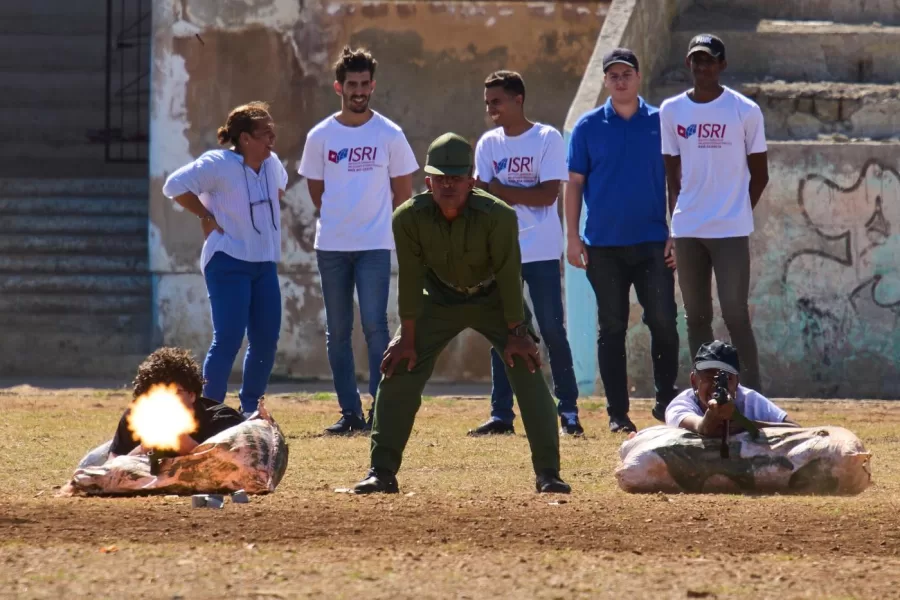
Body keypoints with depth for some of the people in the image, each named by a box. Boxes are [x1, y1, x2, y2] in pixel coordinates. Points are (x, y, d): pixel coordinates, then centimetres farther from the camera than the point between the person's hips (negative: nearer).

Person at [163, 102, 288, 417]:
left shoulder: (271, 163, 8)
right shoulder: (218, 164, -15)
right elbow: (175, 185, -20)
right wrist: (206, 216, -16)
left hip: (265, 263, 8)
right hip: (227, 263, -8)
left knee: (266, 341, 6)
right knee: (229, 340, -13)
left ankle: (250, 412, 20)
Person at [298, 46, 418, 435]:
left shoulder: (389, 135, 1)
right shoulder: (321, 136, 4)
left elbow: (403, 192, 7)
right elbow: (317, 192, 13)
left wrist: (374, 221, 8)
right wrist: (337, 221, 10)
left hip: (375, 245, -2)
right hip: (331, 246, 2)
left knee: (375, 324, -12)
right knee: (337, 331, 3)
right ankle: (350, 412, 8)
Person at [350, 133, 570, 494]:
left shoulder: (498, 216, -31)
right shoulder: (409, 217, -25)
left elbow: (508, 275, -22)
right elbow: (410, 278, -17)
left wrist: (517, 332, -17)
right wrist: (407, 339, -13)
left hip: (494, 300, -2)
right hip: (439, 300, 2)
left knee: (527, 370, -14)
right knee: (398, 372, -7)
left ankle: (548, 473, -8)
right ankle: (382, 471, 3)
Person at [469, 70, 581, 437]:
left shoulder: (548, 139, -4)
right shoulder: (488, 144, 9)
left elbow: (548, 194, -12)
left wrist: (499, 190, -10)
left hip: (541, 253, -4)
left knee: (552, 330, -5)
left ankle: (568, 411, 2)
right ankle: (501, 414, 8)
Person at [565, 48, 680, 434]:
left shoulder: (661, 123, 5)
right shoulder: (588, 127, 4)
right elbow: (574, 183, 5)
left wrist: (676, 234, -1)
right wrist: (572, 237, -3)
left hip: (653, 242, 0)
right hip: (603, 245, 0)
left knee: (663, 321, -7)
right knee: (611, 328, 3)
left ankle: (666, 401, 7)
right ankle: (617, 413, 7)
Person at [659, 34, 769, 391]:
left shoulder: (745, 111, -2)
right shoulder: (671, 111, 6)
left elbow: (759, 174, 4)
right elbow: (672, 173, 12)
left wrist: (739, 213, 2)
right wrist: (678, 216, 6)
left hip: (731, 230, -3)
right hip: (687, 231, 3)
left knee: (736, 316, -8)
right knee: (696, 318, 7)